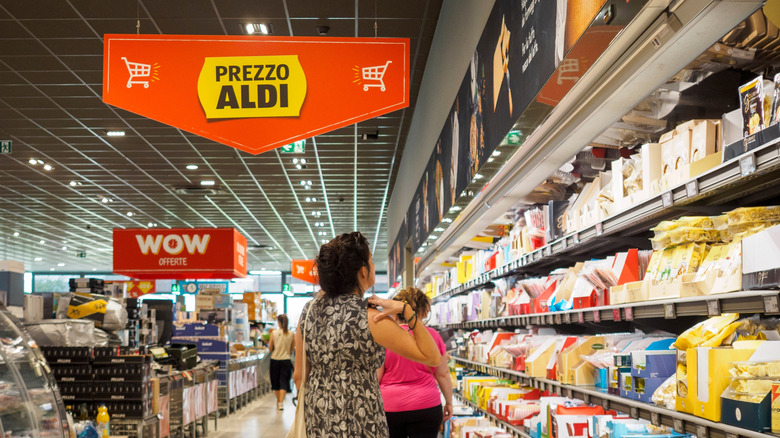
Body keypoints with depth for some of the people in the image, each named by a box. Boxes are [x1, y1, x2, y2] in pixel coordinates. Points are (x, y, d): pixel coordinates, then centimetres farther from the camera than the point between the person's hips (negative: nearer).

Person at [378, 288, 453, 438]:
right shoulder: (432, 335, -2)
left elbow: (375, 376, -4)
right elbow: (443, 374, 5)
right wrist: (449, 402, 17)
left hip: (389, 407, 0)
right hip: (426, 406, 0)